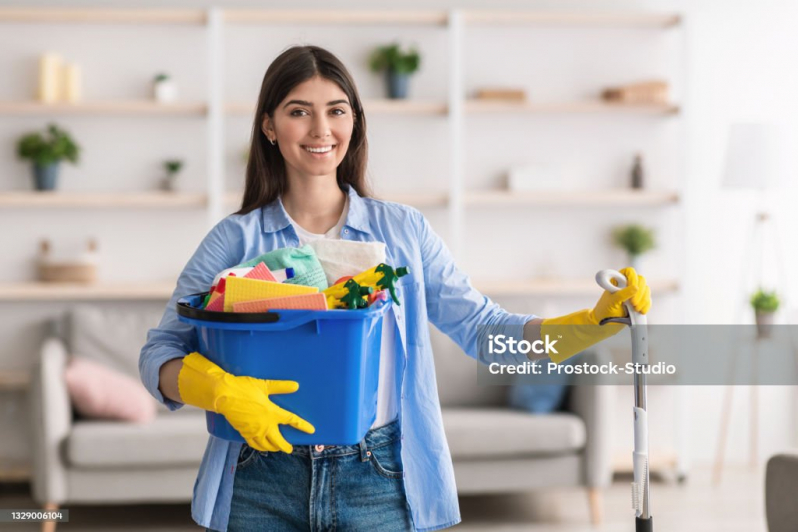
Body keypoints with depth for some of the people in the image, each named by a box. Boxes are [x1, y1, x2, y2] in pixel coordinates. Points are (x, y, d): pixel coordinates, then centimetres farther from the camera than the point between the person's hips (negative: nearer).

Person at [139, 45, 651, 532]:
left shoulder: (404, 230, 6)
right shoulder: (236, 240, 1)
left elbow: (481, 329, 5)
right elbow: (159, 355, -2)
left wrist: (600, 319, -7)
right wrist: (224, 391, -21)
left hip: (376, 487, 1)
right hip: (263, 488, 0)